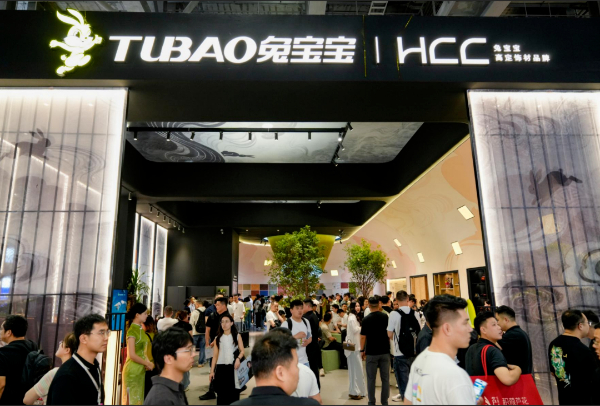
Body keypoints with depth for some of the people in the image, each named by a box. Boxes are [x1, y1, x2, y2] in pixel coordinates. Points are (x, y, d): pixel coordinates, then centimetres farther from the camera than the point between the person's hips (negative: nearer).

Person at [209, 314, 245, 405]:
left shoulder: (237, 336, 2)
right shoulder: (218, 338, 6)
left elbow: (242, 351, 0)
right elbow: (215, 355, 6)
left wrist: (238, 359, -19)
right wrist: (212, 371, 2)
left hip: (233, 367, -1)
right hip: (221, 368, 1)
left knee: (234, 392, 2)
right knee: (221, 392, 3)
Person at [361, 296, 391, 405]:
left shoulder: (366, 319, -11)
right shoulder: (386, 317, -4)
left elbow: (363, 336, -9)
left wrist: (362, 350, 4)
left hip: (371, 352, -2)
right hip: (385, 351, 3)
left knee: (371, 379, 8)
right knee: (385, 378, 11)